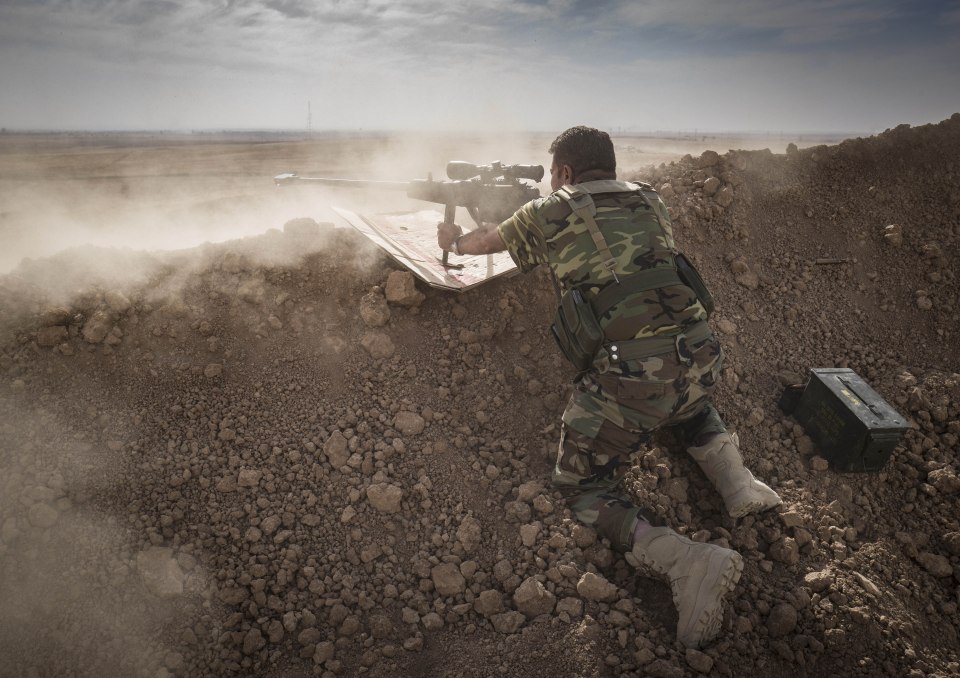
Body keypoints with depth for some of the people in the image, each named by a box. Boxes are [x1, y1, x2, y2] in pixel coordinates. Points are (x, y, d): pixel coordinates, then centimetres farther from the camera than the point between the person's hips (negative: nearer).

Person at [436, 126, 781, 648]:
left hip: (628, 379, -6)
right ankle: (738, 484, 21)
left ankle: (687, 561, -9)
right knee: (689, 404, 42)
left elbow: (488, 241, 23)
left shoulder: (548, 214, 4)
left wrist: (455, 241, 46)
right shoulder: (647, 200, 16)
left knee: (581, 488, 12)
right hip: (700, 360, 6)